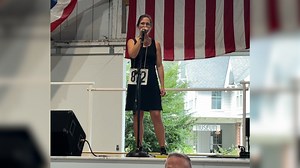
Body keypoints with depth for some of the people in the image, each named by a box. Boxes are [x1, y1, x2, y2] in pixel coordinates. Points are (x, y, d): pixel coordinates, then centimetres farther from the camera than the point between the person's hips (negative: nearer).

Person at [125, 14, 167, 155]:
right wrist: (141, 38, -12)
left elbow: (159, 66, 7)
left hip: (151, 81, 0)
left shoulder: (155, 44, 9)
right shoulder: (132, 41, 7)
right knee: (137, 115, 2)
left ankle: (162, 148, -5)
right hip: (136, 81, 0)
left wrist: (162, 86, 0)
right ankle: (139, 147, 8)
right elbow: (132, 54, -15)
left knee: (156, 115, -7)